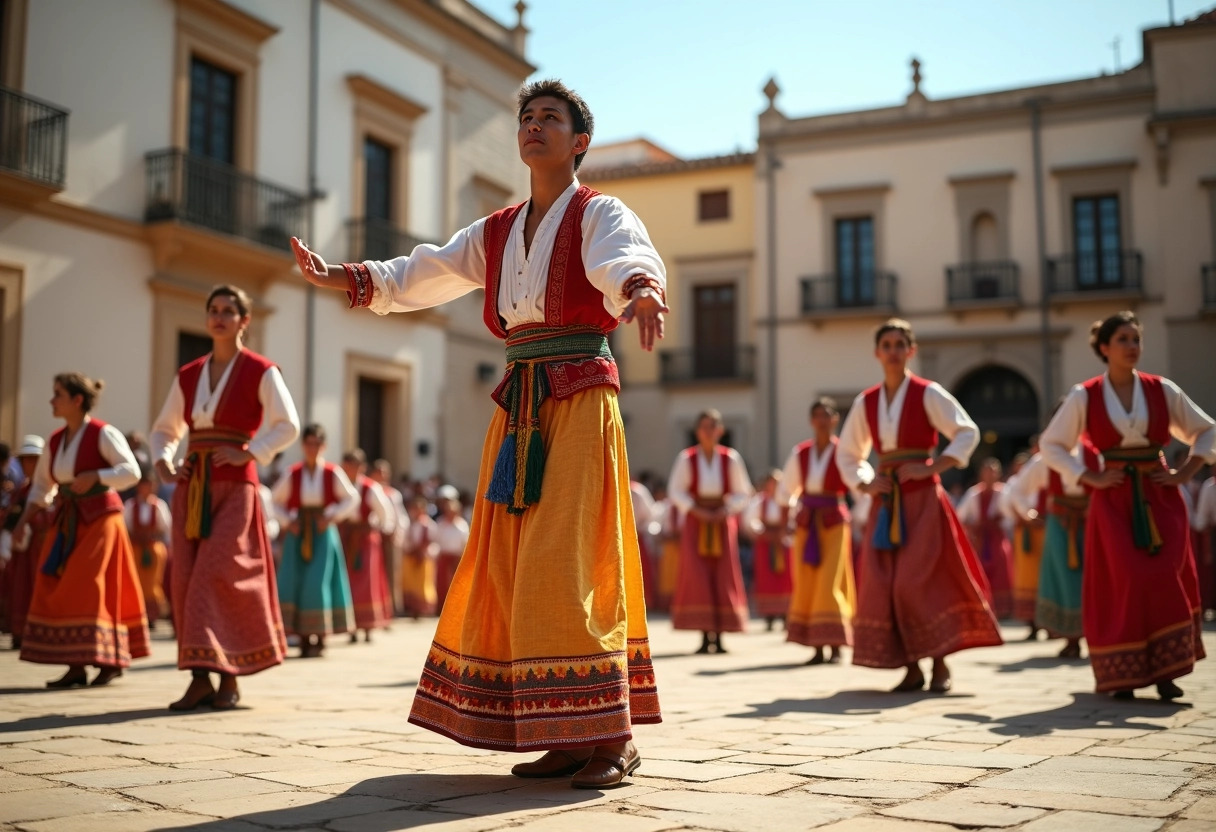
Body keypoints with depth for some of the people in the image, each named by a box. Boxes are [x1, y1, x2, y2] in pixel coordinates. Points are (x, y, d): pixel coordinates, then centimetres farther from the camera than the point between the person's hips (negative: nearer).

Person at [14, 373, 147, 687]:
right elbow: (42, 485, 18)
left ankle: (110, 660, 4)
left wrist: (93, 477, -26)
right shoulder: (56, 440, 10)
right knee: (58, 591, 1)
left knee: (91, 590, -8)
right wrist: (24, 519, 9)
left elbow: (131, 471, -17)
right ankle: (76, 666, 5)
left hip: (99, 519, -7)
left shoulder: (103, 434, -10)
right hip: (67, 523, 7)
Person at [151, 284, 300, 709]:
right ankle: (201, 679, 5)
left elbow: (288, 426, -9)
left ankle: (228, 677, -4)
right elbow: (163, 430, 21)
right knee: (185, 579, 0)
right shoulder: (188, 376, 14)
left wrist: (248, 453, -17)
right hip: (191, 487, 5)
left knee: (218, 574, -12)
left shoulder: (261, 371, -1)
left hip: (234, 486, -5)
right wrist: (163, 465, 4)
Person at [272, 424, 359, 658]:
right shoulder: (292, 474, 1)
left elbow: (352, 499, 3)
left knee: (317, 584, -8)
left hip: (323, 533, -2)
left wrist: (331, 517, -8)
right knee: (293, 583, -4)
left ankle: (319, 638, 4)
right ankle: (303, 639, 6)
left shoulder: (333, 473, -2)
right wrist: (286, 522, -2)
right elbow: (276, 500, 12)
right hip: (298, 534, 2)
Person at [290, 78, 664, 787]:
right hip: (519, 406, 7)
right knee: (517, 571, 3)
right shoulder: (496, 233, 20)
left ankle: (612, 735, -6)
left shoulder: (599, 214, 1)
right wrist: (338, 278, 8)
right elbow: (420, 275, 20)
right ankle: (565, 733, 10)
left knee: (570, 566, -13)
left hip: (580, 401, -6)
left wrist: (641, 290, -45)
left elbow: (627, 259, -21)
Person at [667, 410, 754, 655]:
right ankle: (705, 636, -2)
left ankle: (719, 636, 5)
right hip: (696, 522, -1)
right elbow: (675, 490, 1)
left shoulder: (731, 459, -4)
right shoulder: (686, 458, -6)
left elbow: (743, 493, 3)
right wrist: (696, 510, -11)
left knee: (724, 577, -1)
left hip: (723, 522, 1)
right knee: (697, 576, -7)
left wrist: (725, 510, -12)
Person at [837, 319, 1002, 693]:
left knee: (919, 582, -11)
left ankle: (940, 664, 4)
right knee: (881, 585, -2)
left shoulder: (928, 393, -2)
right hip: (885, 503, 5)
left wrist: (932, 467, -17)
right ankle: (911, 669, 8)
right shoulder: (865, 403, 9)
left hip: (922, 499, -4)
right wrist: (864, 484, 1)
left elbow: (968, 432, -8)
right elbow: (847, 453, 18)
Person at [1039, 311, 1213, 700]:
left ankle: (1165, 672, 4)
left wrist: (1185, 473, 2)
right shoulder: (1084, 396, -1)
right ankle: (1122, 675, 6)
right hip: (1114, 500, -1)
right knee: (1120, 582, -5)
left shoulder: (1163, 390, 3)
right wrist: (1090, 478, -4)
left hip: (1159, 497, 2)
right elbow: (1051, 444, 5)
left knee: (1165, 579, -5)